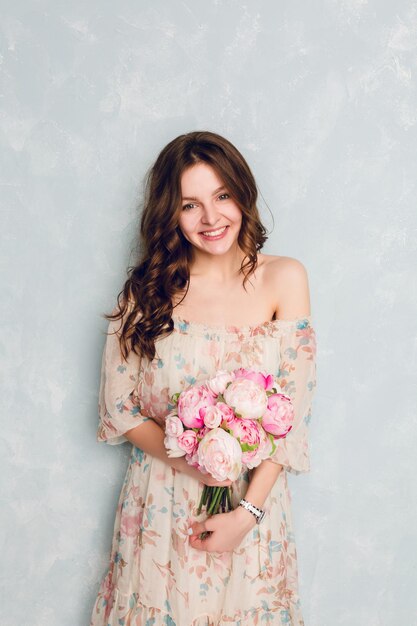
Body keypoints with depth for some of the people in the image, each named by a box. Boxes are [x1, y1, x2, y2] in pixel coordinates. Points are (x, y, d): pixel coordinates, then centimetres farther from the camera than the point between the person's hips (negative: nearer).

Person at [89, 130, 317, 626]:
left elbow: (294, 411, -9)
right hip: (162, 502, 1)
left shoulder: (283, 279, -8)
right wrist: (187, 459, -19)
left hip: (252, 498, 0)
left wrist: (248, 513, -14)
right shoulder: (148, 289, -5)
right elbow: (118, 407, -3)